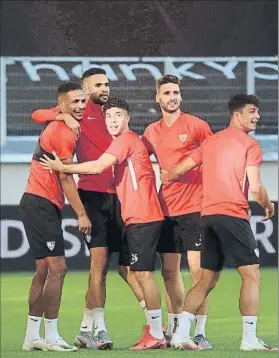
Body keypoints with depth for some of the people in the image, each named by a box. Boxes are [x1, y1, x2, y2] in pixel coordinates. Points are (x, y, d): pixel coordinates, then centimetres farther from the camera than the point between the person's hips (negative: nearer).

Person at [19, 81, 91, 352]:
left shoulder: (55, 127, 15)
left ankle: (32, 337, 15)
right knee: (57, 268, -10)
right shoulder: (64, 132, -13)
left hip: (35, 204, 10)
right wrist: (81, 213, -12)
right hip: (42, 205, -10)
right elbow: (65, 178, -14)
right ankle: (51, 337, -11)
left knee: (44, 269, 12)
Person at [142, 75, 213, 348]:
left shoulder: (196, 126, -3)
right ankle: (174, 328, 18)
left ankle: (200, 332, -6)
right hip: (166, 208, 5)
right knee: (169, 270, 8)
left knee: (197, 268, -8)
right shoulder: (151, 132, 10)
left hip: (194, 207, -5)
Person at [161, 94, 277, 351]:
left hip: (208, 215, 7)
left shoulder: (210, 142, 18)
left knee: (207, 280, 13)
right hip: (233, 215, -7)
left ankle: (181, 334, 6)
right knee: (251, 274, -6)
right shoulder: (249, 145, -4)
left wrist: (166, 176, 42)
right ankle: (249, 339, -13)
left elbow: (178, 170, 21)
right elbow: (255, 188, -12)